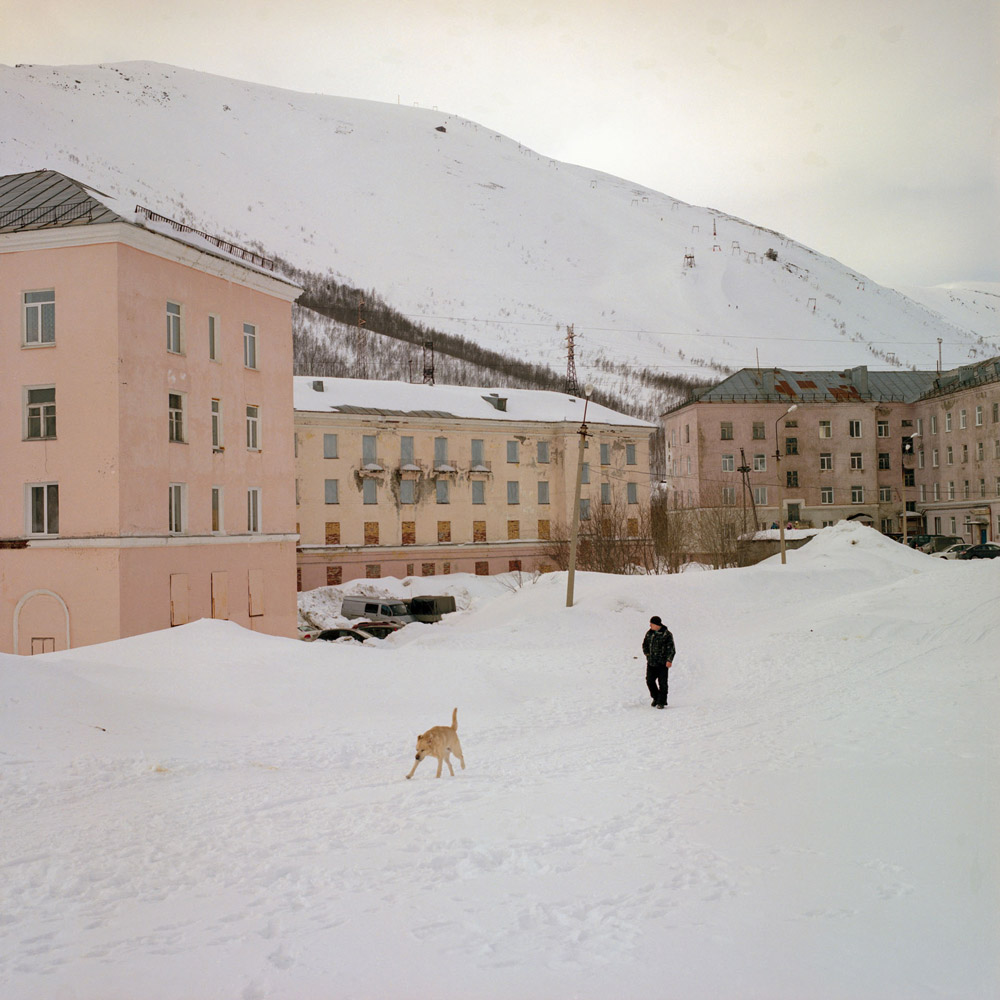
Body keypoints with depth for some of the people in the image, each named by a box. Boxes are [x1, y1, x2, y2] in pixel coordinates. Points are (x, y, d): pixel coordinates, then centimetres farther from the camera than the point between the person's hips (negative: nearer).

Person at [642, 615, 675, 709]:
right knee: (650, 681, 5)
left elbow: (671, 648, -10)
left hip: (662, 663, -5)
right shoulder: (649, 633, 7)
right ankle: (656, 698, 25)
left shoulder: (667, 634, -8)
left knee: (662, 683, -2)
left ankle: (662, 702, 8)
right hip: (651, 663, 5)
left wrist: (669, 660, -19)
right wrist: (648, 655, 9)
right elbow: (645, 645, 20)